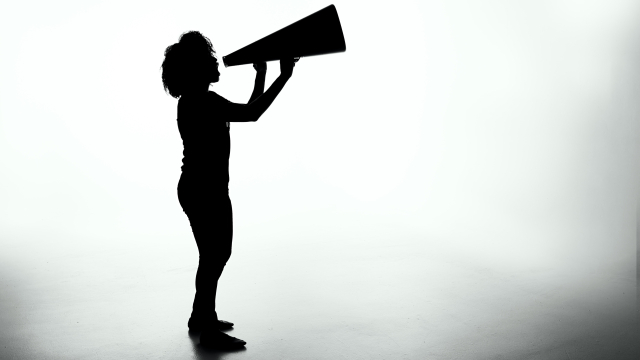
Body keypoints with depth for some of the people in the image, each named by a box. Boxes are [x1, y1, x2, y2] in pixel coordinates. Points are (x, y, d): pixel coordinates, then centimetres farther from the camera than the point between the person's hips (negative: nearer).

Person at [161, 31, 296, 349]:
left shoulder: (200, 100, 14)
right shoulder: (199, 101, -19)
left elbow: (247, 111, 20)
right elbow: (251, 114, -25)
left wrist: (261, 75, 19)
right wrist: (284, 76, -20)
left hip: (208, 189, 11)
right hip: (203, 190, -11)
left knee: (217, 253, 20)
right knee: (213, 256, -1)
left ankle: (200, 317, 34)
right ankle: (209, 331, 12)